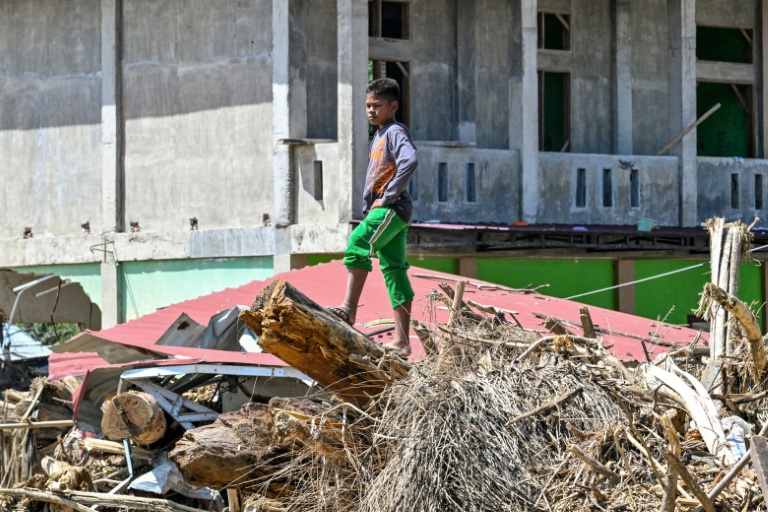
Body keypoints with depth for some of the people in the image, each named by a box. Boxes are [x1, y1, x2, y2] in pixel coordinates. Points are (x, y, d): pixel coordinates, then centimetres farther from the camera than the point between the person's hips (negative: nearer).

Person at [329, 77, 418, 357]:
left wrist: (387, 198, -23)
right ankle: (401, 341, 5)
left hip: (393, 208, -10)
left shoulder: (395, 132, -9)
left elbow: (410, 161, -28)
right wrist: (368, 209, 18)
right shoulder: (378, 137, 21)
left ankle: (349, 308, -33)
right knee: (393, 270, 6)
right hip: (381, 211, 10)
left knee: (358, 242, -27)